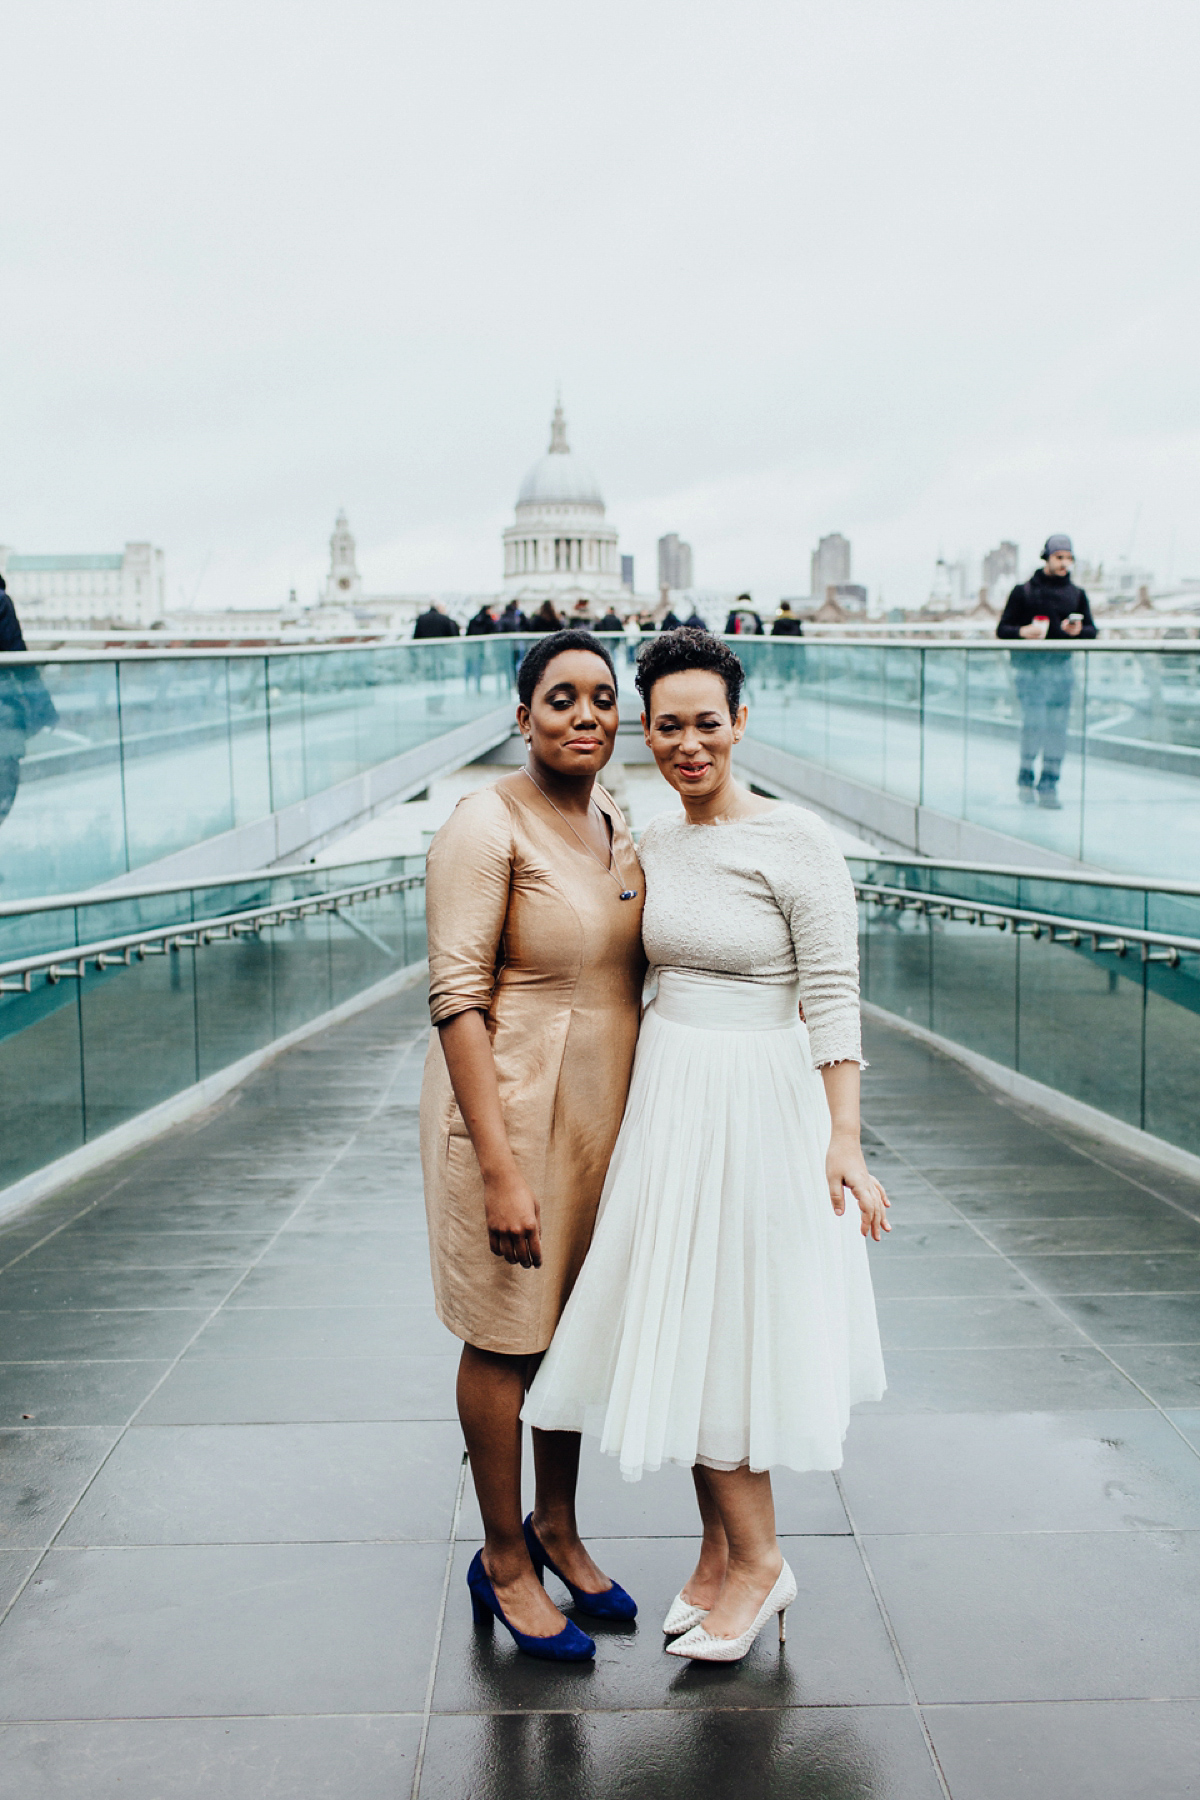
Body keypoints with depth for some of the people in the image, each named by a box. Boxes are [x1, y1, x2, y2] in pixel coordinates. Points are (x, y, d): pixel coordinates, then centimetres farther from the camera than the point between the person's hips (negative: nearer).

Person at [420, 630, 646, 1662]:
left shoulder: (617, 825, 7)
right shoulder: (488, 827, -16)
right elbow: (457, 998, -20)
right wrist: (500, 1168, -23)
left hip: (601, 1108, 7)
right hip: (510, 1106, -7)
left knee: (576, 1326, 19)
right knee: (505, 1337, 7)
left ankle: (557, 1527, 39)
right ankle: (503, 1561, 26)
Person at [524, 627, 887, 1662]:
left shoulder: (795, 842, -13)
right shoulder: (651, 844, 8)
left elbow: (834, 995, -15)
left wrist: (844, 1136, -21)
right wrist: (626, 1115, 17)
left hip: (759, 1107, -7)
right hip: (666, 1099, 7)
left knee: (721, 1332, 0)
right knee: (679, 1329, 12)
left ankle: (758, 1560, 20)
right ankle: (720, 1548, 29)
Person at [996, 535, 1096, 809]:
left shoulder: (1076, 594, 13)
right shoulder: (1024, 591, 3)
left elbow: (1092, 630, 13)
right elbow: (1002, 629, 2)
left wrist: (1077, 630, -9)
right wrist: (1023, 631, -18)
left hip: (1061, 665, 4)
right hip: (1029, 665, -3)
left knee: (1058, 726, 1)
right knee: (1034, 722, -13)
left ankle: (1049, 786, 10)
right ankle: (1025, 778, 7)